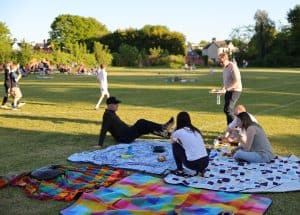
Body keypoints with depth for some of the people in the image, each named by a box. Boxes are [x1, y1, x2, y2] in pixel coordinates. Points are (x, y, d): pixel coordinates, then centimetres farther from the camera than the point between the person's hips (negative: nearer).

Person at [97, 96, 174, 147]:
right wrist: (100, 145, -31)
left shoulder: (112, 113, 12)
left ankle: (166, 133, 4)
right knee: (141, 123, -19)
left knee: (146, 127, 4)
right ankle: (162, 128, -12)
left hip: (127, 133, 10)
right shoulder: (107, 115, -18)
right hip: (124, 138, -10)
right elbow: (103, 131, -25)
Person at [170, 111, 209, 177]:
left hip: (192, 164, -5)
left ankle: (180, 171, 17)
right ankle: (200, 170, 17)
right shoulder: (196, 130, 14)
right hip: (205, 162, 5)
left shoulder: (179, 132, -1)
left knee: (175, 145, 15)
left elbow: (172, 141, 21)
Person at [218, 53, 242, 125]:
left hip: (235, 91, -9)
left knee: (227, 109, -16)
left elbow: (237, 82, -24)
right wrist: (222, 88, 7)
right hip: (228, 91, 9)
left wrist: (226, 89, -30)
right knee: (230, 110, 11)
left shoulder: (233, 67, -18)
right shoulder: (224, 67, 10)